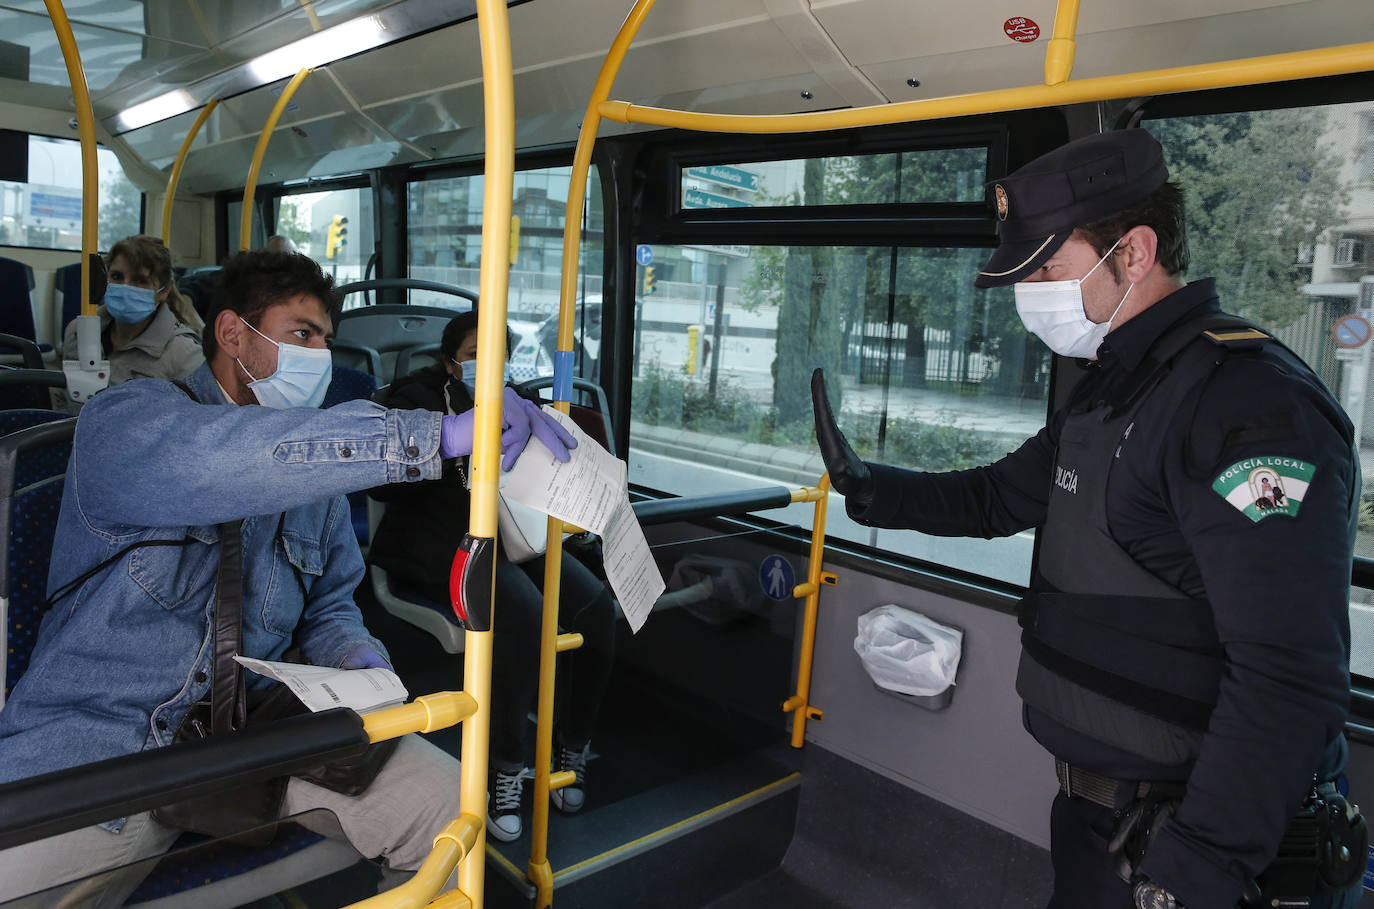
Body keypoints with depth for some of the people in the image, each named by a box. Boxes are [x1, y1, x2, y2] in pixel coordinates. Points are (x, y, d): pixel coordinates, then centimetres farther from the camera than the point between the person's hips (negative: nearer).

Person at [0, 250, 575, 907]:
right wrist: (437, 436, -40)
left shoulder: (319, 470, 12)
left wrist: (359, 661, -4)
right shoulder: (125, 420, -7)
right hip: (94, 742, -4)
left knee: (442, 798, -13)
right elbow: (216, 460, -32)